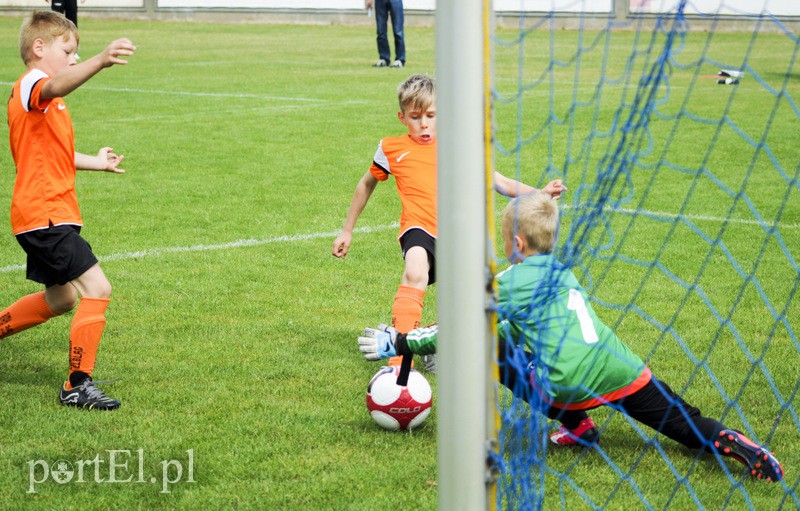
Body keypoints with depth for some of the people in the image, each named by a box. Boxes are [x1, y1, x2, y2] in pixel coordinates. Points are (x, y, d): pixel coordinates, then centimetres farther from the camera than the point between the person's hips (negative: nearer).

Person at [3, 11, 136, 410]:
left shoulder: (42, 100, 21)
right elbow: (56, 86, -39)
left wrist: (95, 163, 42)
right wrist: (100, 61, -56)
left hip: (44, 216, 11)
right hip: (46, 214, -11)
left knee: (60, 300, 23)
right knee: (97, 289, -15)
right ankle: (78, 385, -12)